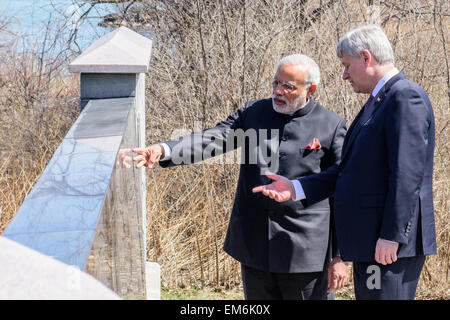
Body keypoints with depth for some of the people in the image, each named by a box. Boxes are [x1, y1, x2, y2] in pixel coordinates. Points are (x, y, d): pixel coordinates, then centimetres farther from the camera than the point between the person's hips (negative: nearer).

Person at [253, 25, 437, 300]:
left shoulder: (406, 97, -13)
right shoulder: (378, 102, 20)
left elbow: (407, 173, -20)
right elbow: (351, 169, 19)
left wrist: (391, 236, -22)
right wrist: (296, 188, 10)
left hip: (391, 245, -10)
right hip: (368, 242, 10)